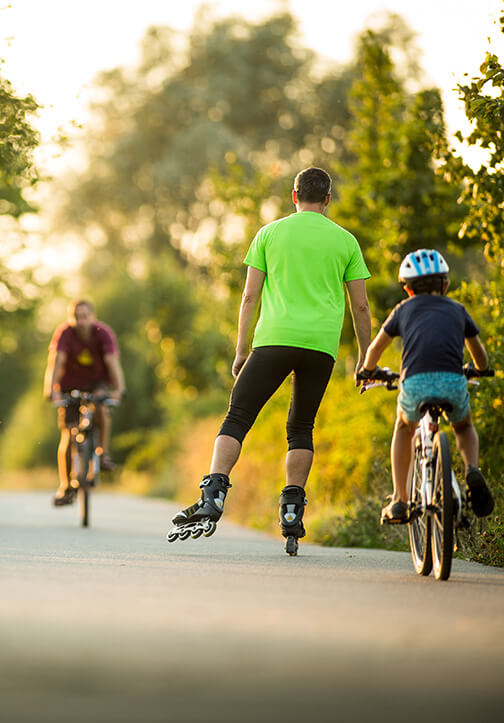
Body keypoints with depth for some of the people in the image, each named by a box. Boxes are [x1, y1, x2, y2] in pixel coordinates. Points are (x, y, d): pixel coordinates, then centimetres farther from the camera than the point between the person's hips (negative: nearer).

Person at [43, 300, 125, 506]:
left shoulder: (103, 333, -22)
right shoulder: (64, 333, -22)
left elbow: (113, 363, -31)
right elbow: (56, 361, -33)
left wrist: (119, 389, -46)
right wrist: (51, 389, -47)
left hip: (97, 382, 0)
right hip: (70, 384, 0)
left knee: (101, 406, -35)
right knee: (67, 435, -8)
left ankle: (103, 453, -20)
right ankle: (65, 487, -1)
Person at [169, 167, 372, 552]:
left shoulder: (270, 233, 10)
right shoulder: (345, 240, 12)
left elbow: (250, 296, 7)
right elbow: (360, 306, 11)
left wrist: (242, 350, 12)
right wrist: (365, 357, 20)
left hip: (275, 339, -1)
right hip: (322, 346, 1)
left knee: (237, 419, 0)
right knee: (301, 429, 14)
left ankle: (213, 494, -18)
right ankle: (292, 511, 4)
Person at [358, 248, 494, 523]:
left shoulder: (404, 309, 24)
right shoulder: (457, 309, 26)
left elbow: (375, 348, 35)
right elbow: (479, 355, 38)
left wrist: (367, 372, 56)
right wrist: (481, 370, 62)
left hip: (414, 384, 0)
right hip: (453, 385, 0)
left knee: (404, 429, 32)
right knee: (464, 428, 32)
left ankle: (399, 501, 21)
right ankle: (472, 468, 0)